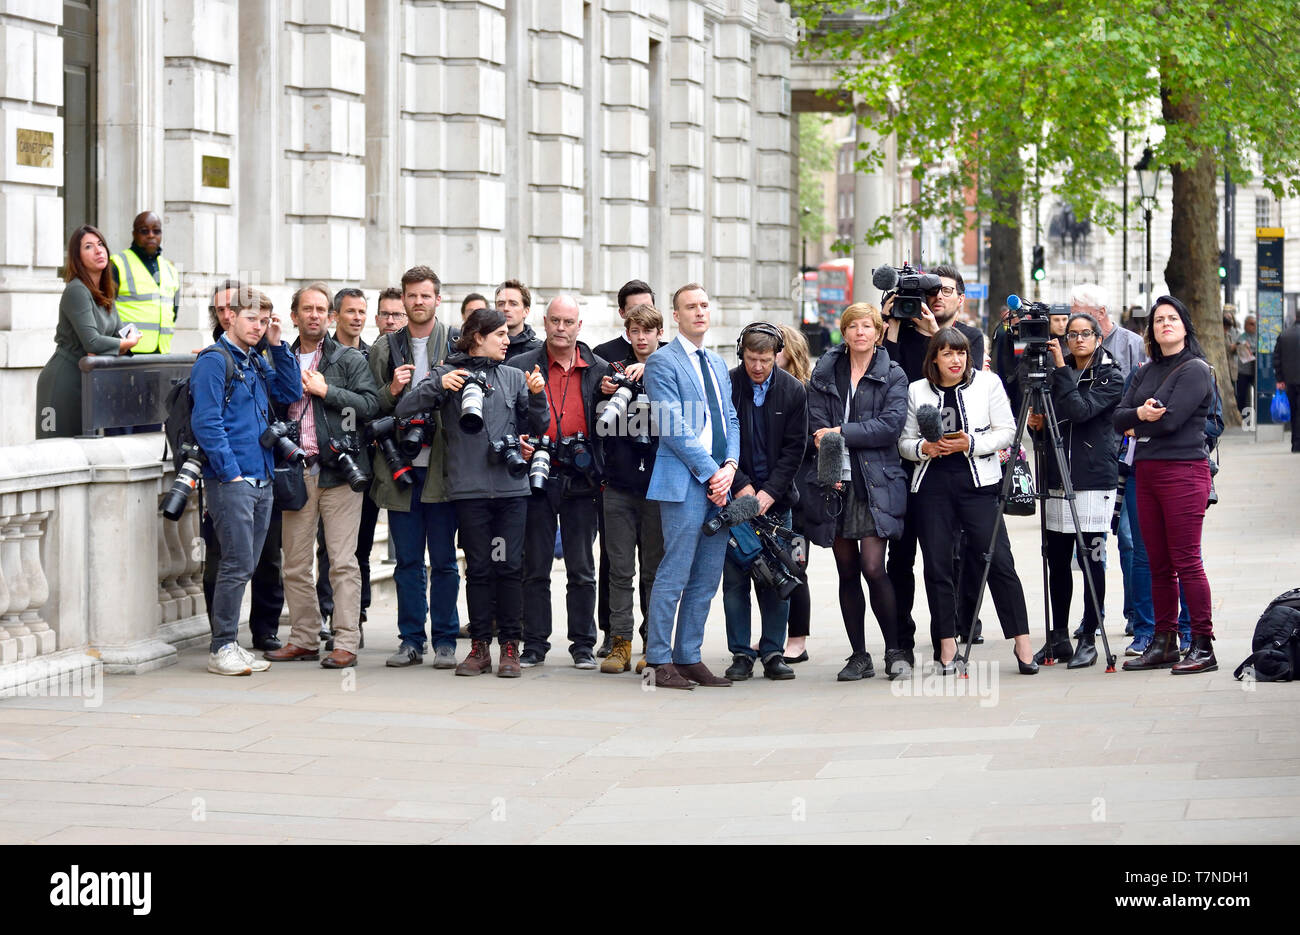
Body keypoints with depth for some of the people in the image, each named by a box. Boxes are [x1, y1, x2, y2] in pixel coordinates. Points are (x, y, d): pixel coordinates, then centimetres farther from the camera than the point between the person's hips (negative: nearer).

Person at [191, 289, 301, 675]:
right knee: (237, 565, -10)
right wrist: (231, 472, -15)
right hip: (229, 481, -8)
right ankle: (221, 648, -3)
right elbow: (205, 422, -12)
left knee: (244, 566, 9)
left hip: (261, 480, 8)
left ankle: (229, 644, 15)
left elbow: (291, 392, 15)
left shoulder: (256, 363, 18)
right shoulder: (213, 361, -6)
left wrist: (277, 345, 8)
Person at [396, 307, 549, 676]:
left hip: (511, 485, 2)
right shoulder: (447, 373, 5)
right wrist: (438, 385, -19)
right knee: (478, 568, 2)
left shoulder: (513, 377, 13)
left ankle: (509, 646, 5)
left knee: (510, 566, -1)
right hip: (469, 488, -2)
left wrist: (537, 395, -6)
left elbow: (538, 426, 12)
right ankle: (480, 647, 9)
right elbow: (404, 409, -5)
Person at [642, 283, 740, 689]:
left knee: (707, 579, 7)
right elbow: (673, 428, -11)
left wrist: (730, 466, -1)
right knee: (674, 575, -7)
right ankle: (659, 661, -1)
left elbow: (730, 420, 17)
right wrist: (710, 472, -12)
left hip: (719, 480, 7)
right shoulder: (662, 362, -4)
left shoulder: (717, 364, 20)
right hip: (684, 482, -7)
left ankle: (689, 658, 13)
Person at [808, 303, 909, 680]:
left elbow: (891, 425, -8)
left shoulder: (892, 376, 5)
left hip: (876, 483, -3)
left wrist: (841, 433, -11)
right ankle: (859, 657, 13)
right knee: (847, 573, 6)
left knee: (873, 567, -13)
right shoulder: (825, 372, 12)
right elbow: (817, 424, 3)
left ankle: (895, 651, 1)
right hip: (836, 483, 3)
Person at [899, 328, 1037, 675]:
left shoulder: (988, 383, 4)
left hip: (976, 481, -2)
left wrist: (971, 443, -13)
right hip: (933, 485, 2)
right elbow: (904, 442, 12)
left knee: (999, 561, -7)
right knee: (937, 565, 2)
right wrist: (924, 448, -9)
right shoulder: (917, 391, 10)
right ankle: (947, 646, 11)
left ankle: (1022, 643, -2)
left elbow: (1006, 432, 1)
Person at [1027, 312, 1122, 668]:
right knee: (1057, 561, 6)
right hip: (1056, 479, 5)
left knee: (1090, 559, -4)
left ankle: (1088, 640, 2)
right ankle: (1059, 638, 14)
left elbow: (1081, 410, -17)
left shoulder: (1110, 377, 0)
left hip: (1094, 478, -5)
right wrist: (1037, 424, -2)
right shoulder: (1057, 374, 14)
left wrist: (1061, 368, -15)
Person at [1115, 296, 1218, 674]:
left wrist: (1138, 425, 1)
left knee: (1186, 561, -9)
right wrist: (1140, 414, -12)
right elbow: (1119, 417, 8)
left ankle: (1203, 646, -5)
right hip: (1146, 473, 7)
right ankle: (1163, 643, 13)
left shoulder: (1196, 370, -5)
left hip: (1184, 471, -7)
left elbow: (1170, 420, -15)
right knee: (1158, 564, 8)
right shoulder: (1146, 372, 17)